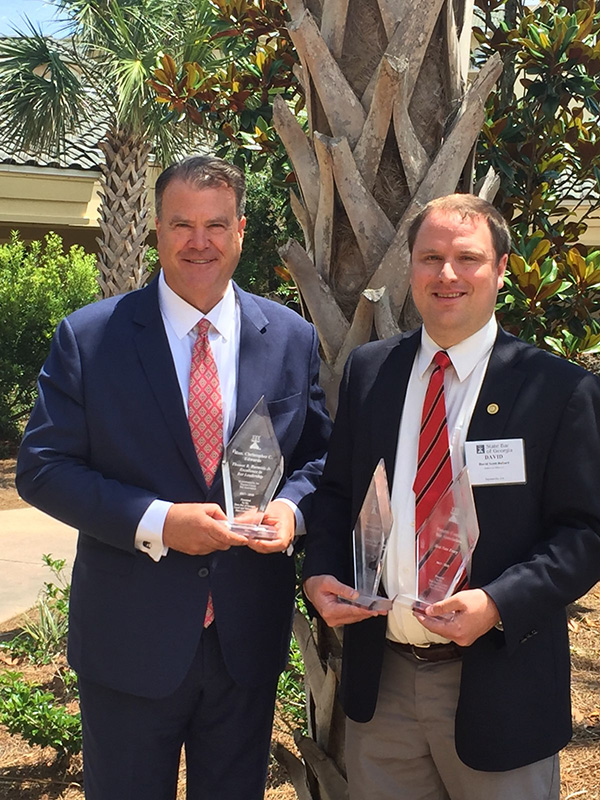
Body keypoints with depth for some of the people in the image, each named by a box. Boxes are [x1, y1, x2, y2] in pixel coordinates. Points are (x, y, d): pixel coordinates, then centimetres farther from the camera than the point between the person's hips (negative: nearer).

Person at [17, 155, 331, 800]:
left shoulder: (293, 339, 0)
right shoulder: (88, 337, -7)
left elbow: (320, 454, 8)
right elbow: (42, 468, -9)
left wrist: (290, 505, -15)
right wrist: (154, 522, -21)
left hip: (249, 641, 3)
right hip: (128, 639, -2)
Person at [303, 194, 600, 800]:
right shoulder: (367, 370, 4)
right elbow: (335, 488, 12)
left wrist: (500, 602, -21)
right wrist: (320, 572, -5)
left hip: (496, 686, -3)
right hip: (380, 678, 4)